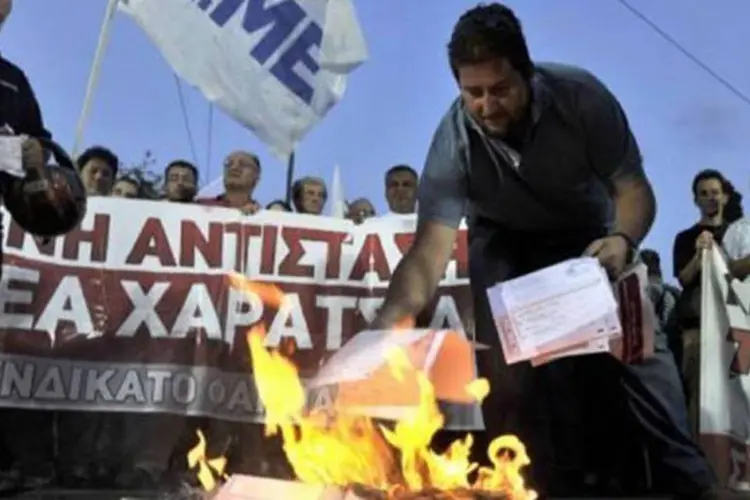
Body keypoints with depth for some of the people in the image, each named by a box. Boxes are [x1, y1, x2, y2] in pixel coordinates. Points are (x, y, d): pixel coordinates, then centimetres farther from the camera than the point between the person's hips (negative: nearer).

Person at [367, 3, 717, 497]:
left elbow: (634, 187, -21)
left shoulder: (581, 95, -30)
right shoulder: (454, 142, -31)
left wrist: (623, 240, -44)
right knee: (507, 368, -13)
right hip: (507, 240, 0)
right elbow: (429, 252, -37)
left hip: (589, 234, 0)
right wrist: (385, 327, -54)